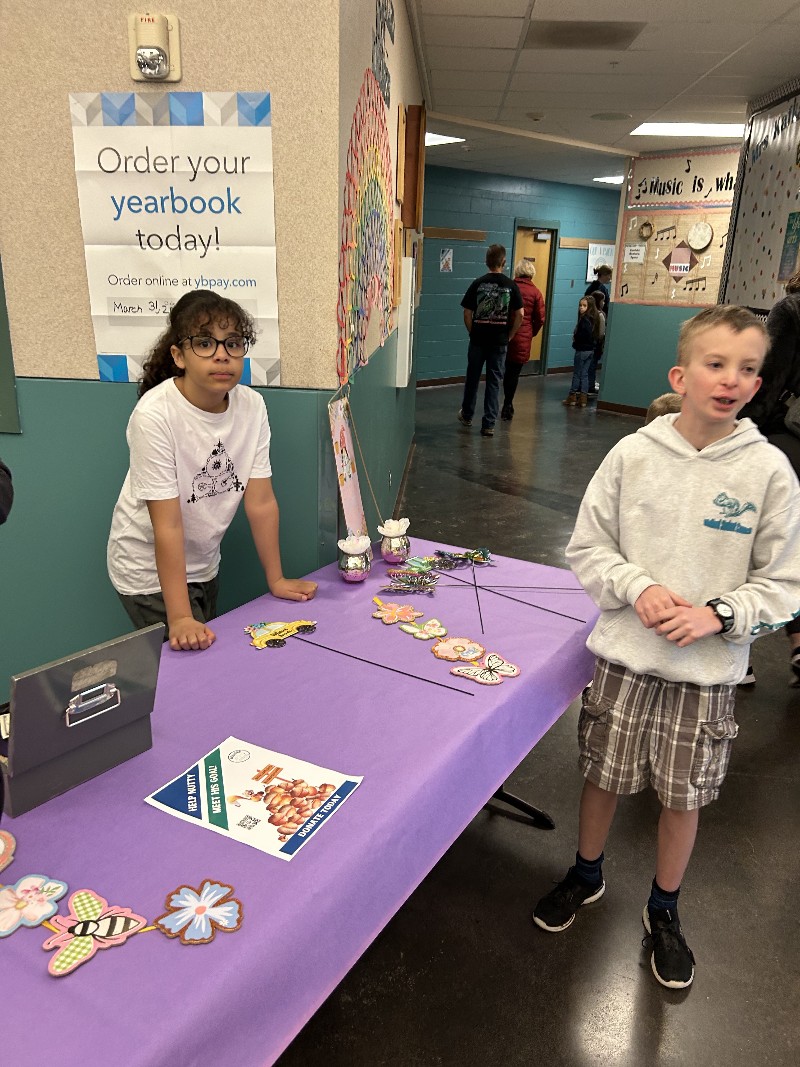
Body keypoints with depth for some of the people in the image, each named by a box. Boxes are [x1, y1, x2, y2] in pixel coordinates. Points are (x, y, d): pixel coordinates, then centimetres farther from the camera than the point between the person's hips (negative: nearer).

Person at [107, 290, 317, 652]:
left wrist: (276, 579, -6)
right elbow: (168, 525, -27)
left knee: (208, 647, 19)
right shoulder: (155, 415, -27)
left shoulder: (252, 406, -12)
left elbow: (261, 502, -9)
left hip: (204, 564, 5)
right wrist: (180, 618, -27)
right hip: (150, 569, -5)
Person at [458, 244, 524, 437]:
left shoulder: (478, 283, -5)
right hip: (499, 341, 0)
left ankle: (467, 415, 33)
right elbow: (519, 315, -4)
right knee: (494, 381, 5)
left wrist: (472, 333, 10)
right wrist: (509, 335, 7)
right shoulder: (510, 285, -4)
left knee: (473, 378, 17)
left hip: (478, 340, 0)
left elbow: (467, 314, -4)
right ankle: (489, 424, 4)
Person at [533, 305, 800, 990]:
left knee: (684, 796, 15)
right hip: (625, 653, 1)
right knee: (604, 775, 17)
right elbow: (587, 548, 0)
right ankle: (586, 875, 46)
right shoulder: (633, 455, -8)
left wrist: (718, 614, -18)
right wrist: (639, 587, -16)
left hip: (708, 669, 0)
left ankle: (664, 911, 43)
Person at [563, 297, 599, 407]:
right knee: (584, 374, 11)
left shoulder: (585, 319, -17)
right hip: (591, 350, 8)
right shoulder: (594, 318, 9)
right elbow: (595, 335, 10)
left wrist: (575, 338, -7)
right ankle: (583, 398, 12)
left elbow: (584, 335, -25)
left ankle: (572, 396, 10)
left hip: (582, 350, -8)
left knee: (577, 373, 2)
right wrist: (576, 337, 5)